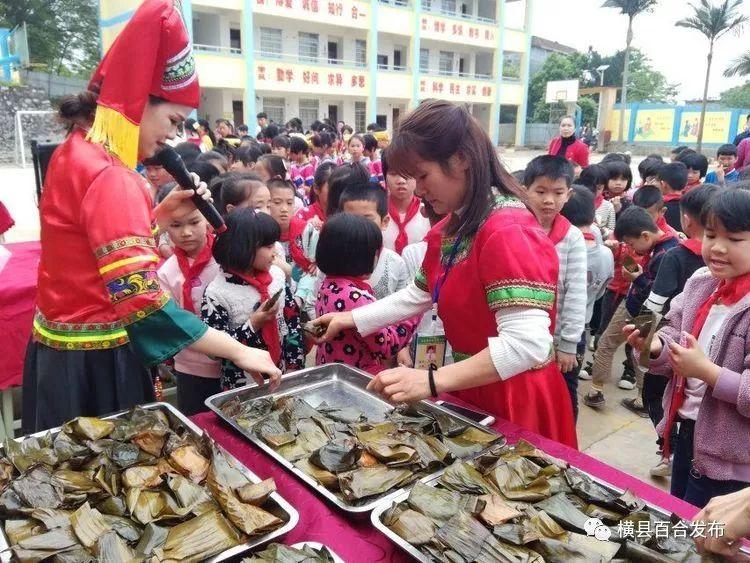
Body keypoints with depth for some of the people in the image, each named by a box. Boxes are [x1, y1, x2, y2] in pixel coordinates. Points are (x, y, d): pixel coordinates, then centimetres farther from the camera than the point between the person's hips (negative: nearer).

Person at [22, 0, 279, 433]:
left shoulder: (76, 151, 5)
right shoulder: (107, 176, -24)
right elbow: (143, 303, -31)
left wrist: (163, 214, 2)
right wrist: (240, 352, -27)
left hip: (64, 345, 9)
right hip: (93, 360, -9)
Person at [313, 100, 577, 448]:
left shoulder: (507, 231, -26)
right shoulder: (452, 228, 4)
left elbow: (528, 343, -34)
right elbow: (419, 295, 14)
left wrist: (431, 382, -37)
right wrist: (352, 319, 7)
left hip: (516, 403, -8)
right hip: (473, 393, 8)